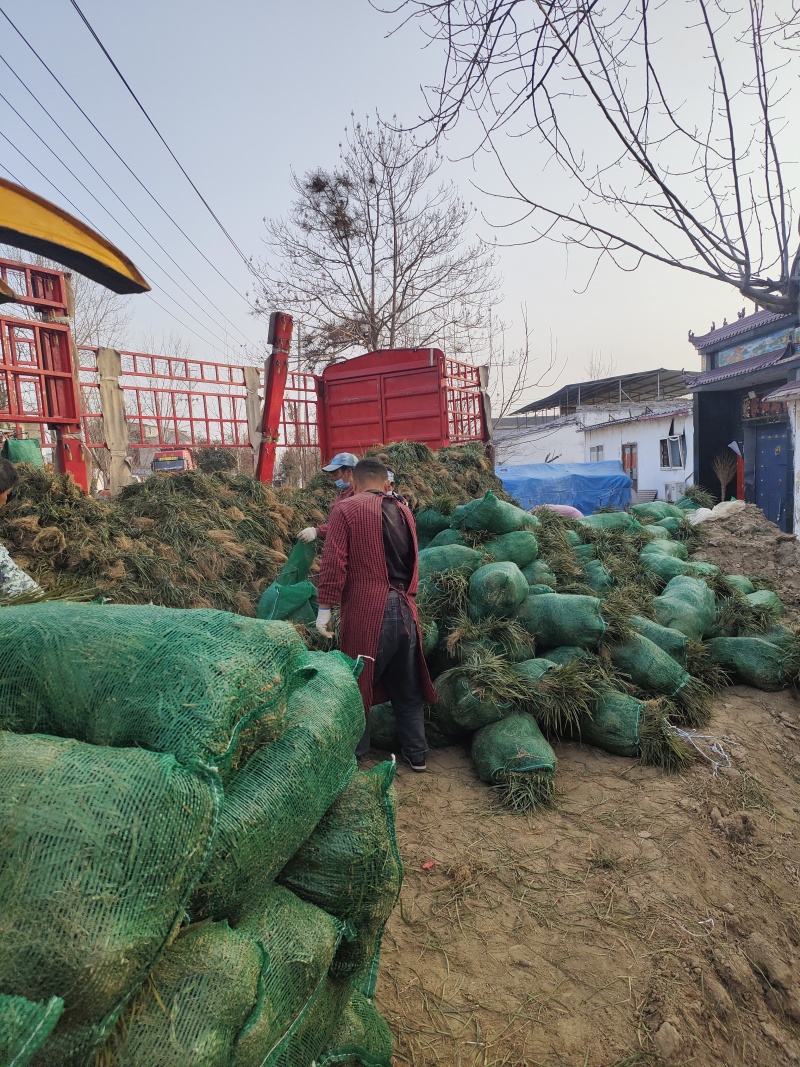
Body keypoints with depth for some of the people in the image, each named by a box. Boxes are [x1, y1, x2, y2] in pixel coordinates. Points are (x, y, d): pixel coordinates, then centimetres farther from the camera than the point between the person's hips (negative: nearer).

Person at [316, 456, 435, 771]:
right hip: (405, 609, 5)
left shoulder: (346, 510, -5)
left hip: (366, 614, -5)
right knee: (407, 688, 16)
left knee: (357, 684, 9)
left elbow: (334, 562, -12)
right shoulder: (403, 511, 13)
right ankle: (416, 754, 27)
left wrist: (324, 607, -8)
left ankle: (354, 753, 19)